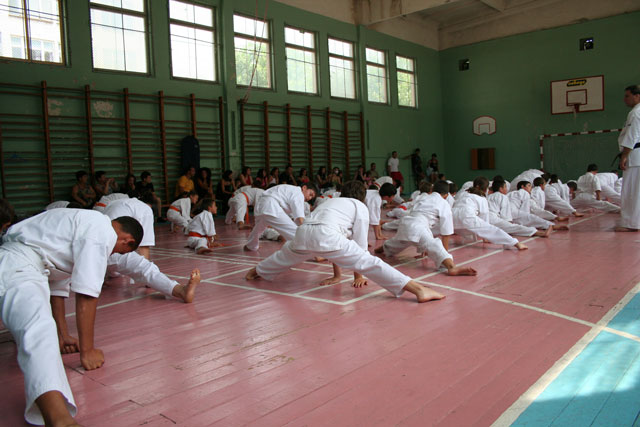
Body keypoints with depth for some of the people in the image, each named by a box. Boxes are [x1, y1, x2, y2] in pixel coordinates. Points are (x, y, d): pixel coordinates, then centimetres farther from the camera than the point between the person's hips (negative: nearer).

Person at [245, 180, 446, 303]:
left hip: (303, 232, 6)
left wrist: (337, 275, 50)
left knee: (284, 257, 35)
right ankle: (418, 290, -21)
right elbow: (360, 243, 17)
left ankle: (255, 271, 61)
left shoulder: (332, 202, 39)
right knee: (369, 262, -11)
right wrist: (359, 275, 27)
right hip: (325, 235, -6)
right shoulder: (360, 207, 21)